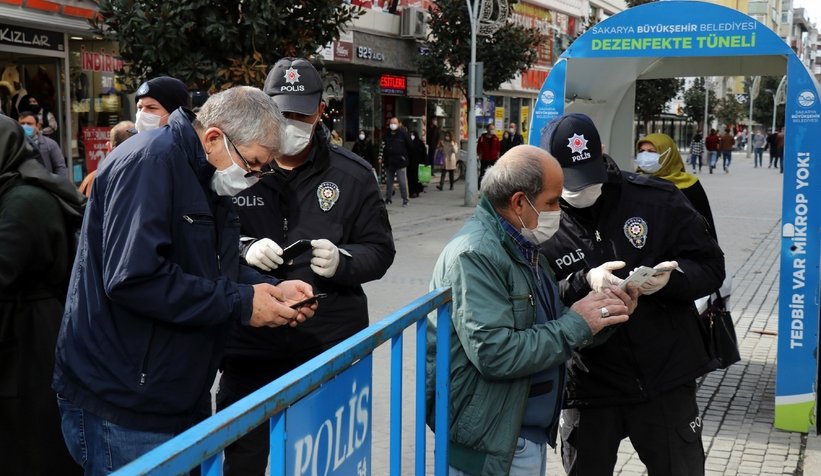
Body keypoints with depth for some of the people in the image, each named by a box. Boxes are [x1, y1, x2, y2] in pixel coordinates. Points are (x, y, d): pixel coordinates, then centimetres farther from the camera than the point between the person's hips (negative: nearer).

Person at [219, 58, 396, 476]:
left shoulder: (353, 174, 2)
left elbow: (380, 251, 3)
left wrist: (342, 260, -17)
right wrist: (243, 249, -17)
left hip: (331, 348, 0)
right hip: (249, 346, 0)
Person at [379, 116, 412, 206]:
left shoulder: (403, 134, -4)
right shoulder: (387, 135, 9)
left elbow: (410, 146, 2)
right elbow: (382, 147, 11)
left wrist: (405, 156, 7)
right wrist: (381, 157, 1)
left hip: (400, 162, -5)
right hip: (388, 163, 5)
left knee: (402, 182, -6)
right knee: (388, 181, 12)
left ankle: (405, 200, 1)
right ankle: (388, 198, 21)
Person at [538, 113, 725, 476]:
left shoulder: (657, 199, -5)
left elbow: (711, 267, -1)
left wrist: (671, 277, -21)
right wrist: (585, 283, -26)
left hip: (666, 379, 0)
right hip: (589, 388, 0)